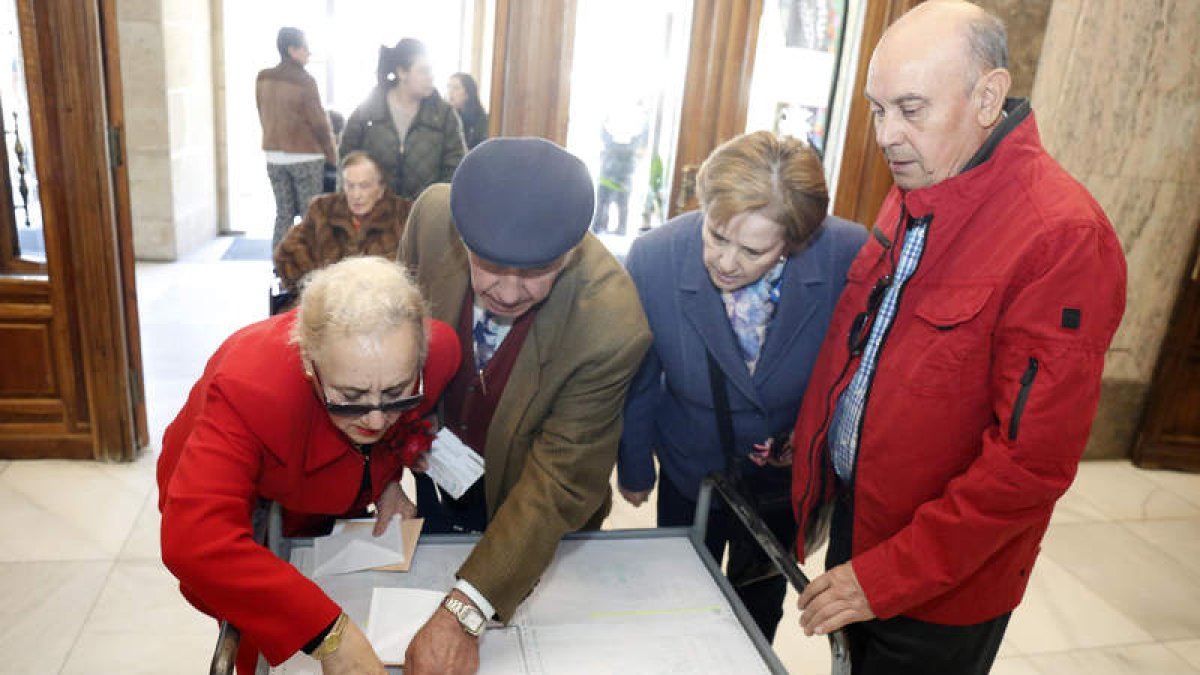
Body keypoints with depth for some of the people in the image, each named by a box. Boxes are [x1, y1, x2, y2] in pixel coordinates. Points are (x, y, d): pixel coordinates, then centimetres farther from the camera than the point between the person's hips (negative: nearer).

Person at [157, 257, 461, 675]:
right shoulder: (251, 387, -45)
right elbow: (194, 542, -54)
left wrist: (388, 477, -15)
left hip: (334, 514, 4)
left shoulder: (439, 350, -31)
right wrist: (329, 633, -59)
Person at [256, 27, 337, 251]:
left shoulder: (262, 79, 6)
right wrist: (332, 154, 3)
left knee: (283, 215, 10)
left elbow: (264, 117, 11)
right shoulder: (304, 81, -12)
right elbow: (318, 122, -9)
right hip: (305, 157, -6)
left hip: (274, 156, 6)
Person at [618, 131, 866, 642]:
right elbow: (637, 379, -10)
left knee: (759, 612, 25)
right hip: (691, 471, 0)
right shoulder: (653, 259, -26)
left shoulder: (850, 255, -27)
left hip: (790, 472, 1)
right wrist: (634, 467, 1)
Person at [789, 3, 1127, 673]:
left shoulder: (1063, 238, -24)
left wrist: (889, 576, -21)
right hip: (853, 515, 7)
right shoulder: (913, 195, 1)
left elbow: (1031, 462, -25)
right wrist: (806, 440, 5)